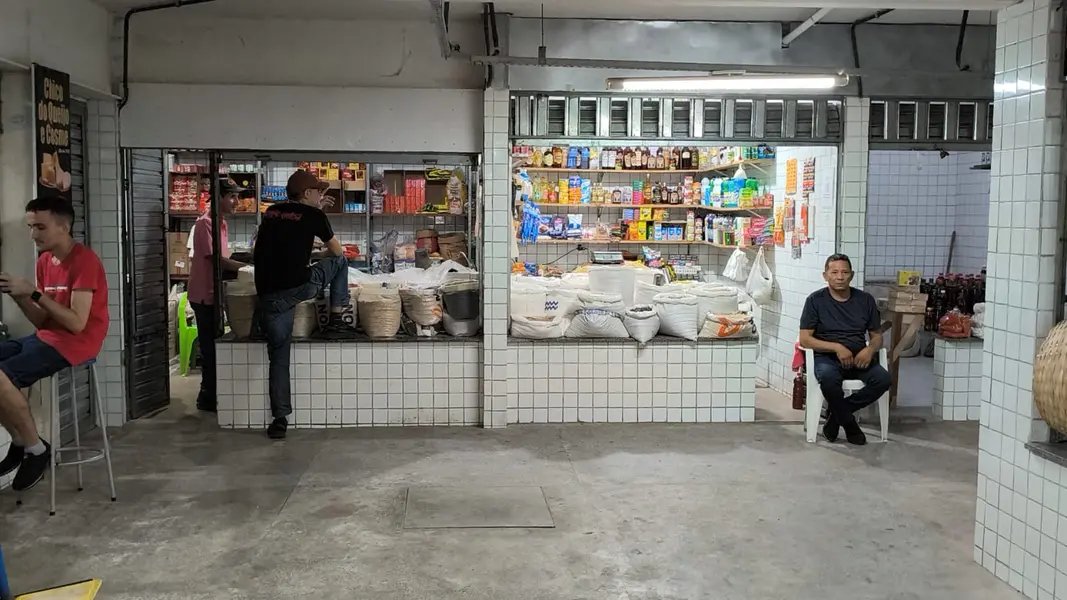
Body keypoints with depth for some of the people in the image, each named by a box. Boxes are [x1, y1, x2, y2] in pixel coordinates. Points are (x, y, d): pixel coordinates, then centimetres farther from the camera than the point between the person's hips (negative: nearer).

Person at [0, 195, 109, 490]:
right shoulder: (44, 261, 12)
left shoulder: (84, 261, -14)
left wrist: (33, 292, -20)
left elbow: (77, 323, -21)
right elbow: (43, 321, 11)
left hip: (75, 343, -9)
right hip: (48, 337, 9)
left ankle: (36, 448, -6)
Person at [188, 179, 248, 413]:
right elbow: (216, 259, -21)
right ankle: (208, 399, 6)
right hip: (205, 295, -9)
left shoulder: (221, 223, 12)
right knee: (210, 347, -3)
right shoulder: (204, 223, -16)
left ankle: (210, 395, 22)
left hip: (215, 293, 9)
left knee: (214, 346, 14)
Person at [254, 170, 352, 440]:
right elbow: (337, 251, 15)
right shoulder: (314, 215, 3)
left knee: (279, 357, 14)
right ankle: (335, 321, 18)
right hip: (299, 287, -5)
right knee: (339, 262, 22)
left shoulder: (272, 212, 17)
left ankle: (280, 419, 11)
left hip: (268, 295, 5)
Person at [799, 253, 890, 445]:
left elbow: (877, 336, 13)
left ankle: (837, 414, -8)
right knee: (828, 378, -37)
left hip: (859, 358, 3)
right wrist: (837, 347, -19)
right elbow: (805, 339, -6)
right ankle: (849, 423, -11)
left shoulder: (865, 300, 8)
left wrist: (870, 350, -11)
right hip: (827, 357, -3)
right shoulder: (815, 300, -1)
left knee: (883, 378, -27)